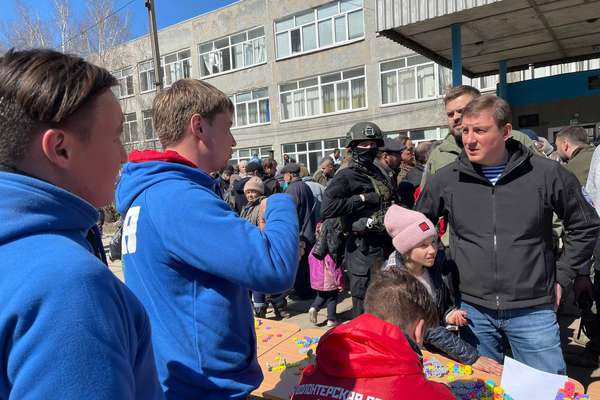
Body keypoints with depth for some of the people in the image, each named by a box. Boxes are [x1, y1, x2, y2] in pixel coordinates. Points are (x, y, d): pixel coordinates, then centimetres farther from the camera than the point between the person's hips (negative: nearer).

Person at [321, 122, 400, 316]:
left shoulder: (377, 173, 15)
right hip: (364, 251, -8)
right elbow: (326, 209, -24)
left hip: (386, 246, 8)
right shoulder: (346, 176, -10)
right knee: (365, 307, 1)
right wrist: (363, 198, -19)